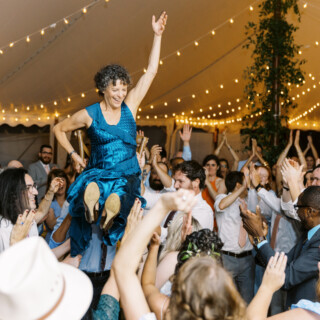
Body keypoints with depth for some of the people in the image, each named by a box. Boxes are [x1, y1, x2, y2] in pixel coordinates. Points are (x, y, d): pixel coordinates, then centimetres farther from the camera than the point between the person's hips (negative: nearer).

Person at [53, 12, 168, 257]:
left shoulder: (130, 105, 4)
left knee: (117, 199, -33)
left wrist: (157, 35, 2)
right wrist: (75, 157, 9)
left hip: (127, 175, 1)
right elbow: (59, 129, 16)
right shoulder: (89, 114, 1)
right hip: (98, 172, -1)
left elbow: (151, 71, 3)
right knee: (90, 190, -33)